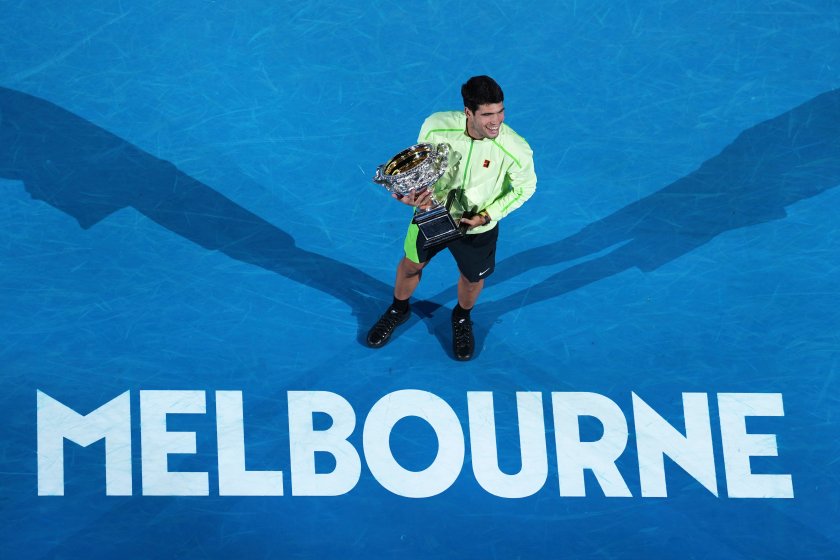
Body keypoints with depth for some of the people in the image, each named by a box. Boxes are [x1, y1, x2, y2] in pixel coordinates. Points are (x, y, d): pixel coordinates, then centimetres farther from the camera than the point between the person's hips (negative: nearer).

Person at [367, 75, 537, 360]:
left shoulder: (516, 150, -34)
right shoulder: (436, 126, -29)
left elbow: (525, 187, -12)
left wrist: (486, 216, -19)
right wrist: (413, 192, -28)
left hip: (477, 228, -1)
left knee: (472, 279, 23)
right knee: (411, 264, 25)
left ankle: (462, 318, 59)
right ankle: (398, 310, 58)